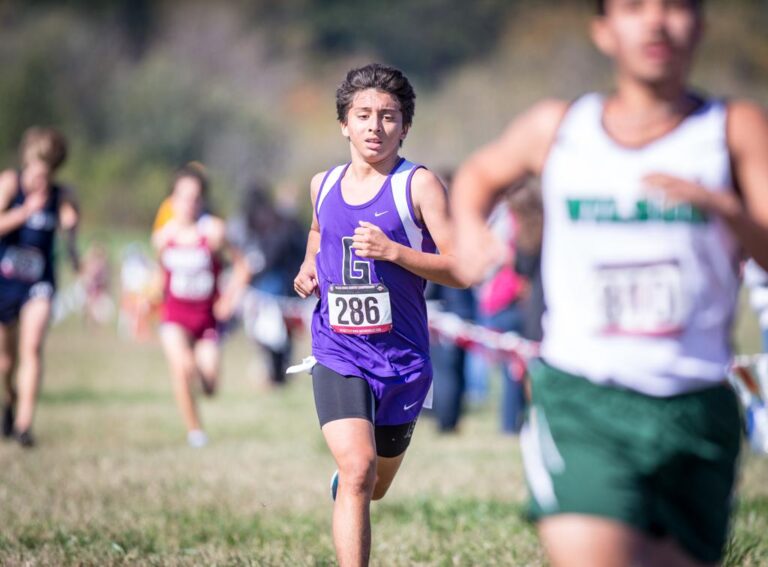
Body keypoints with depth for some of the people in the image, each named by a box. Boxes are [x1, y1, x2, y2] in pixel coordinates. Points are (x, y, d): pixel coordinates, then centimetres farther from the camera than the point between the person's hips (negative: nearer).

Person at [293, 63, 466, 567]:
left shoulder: (419, 185, -7)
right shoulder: (324, 184, 6)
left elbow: (459, 271, -13)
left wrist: (393, 251, -25)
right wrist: (309, 269, 8)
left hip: (402, 356, -1)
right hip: (338, 354, 1)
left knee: (374, 487, 18)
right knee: (358, 469, -21)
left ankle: (343, 481, 55)